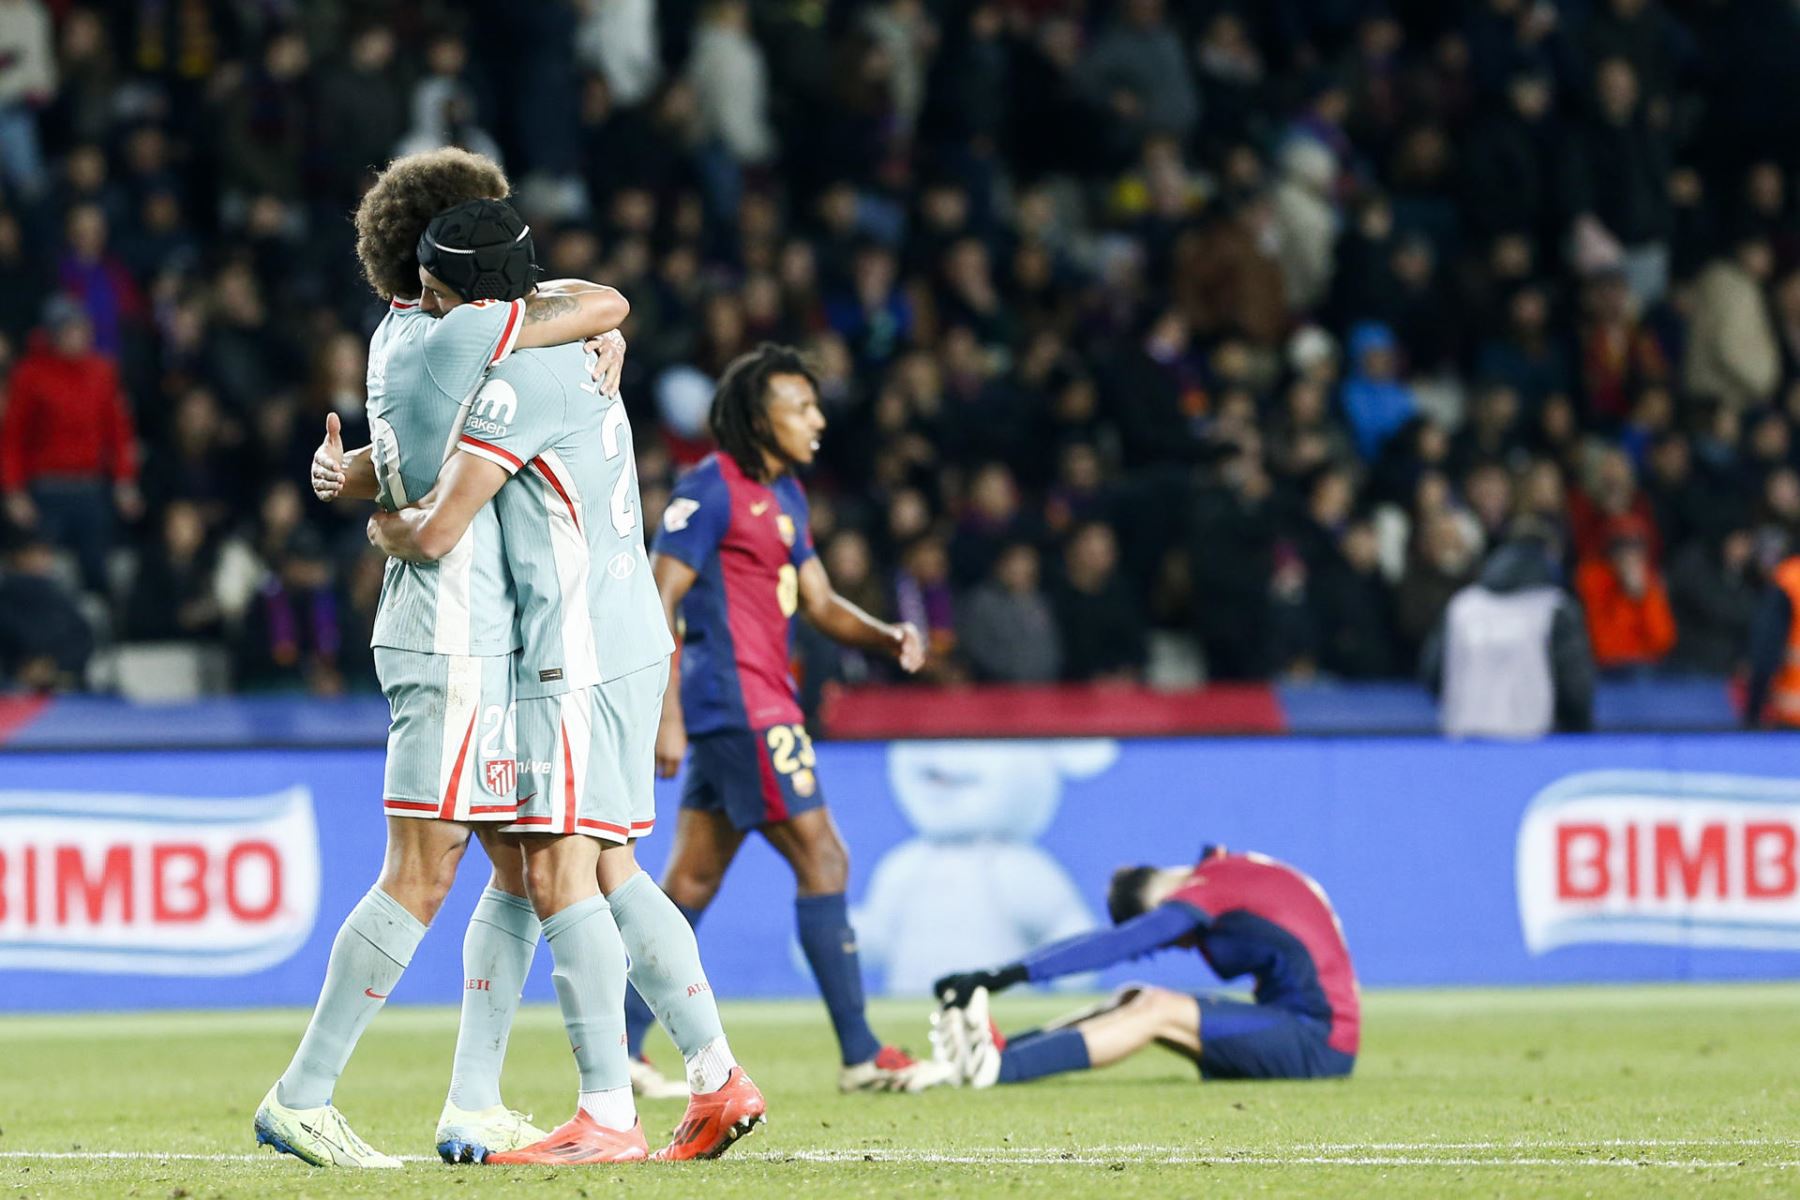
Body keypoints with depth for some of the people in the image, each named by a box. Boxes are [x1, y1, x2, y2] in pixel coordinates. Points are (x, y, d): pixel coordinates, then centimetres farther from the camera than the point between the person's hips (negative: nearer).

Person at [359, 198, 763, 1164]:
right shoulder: (569, 354, 17)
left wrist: (380, 528, 5)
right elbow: (447, 455, 33)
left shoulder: (519, 377, -14)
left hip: (579, 651, -10)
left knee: (559, 868, -11)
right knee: (608, 870, 11)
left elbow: (437, 533, -16)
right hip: (628, 640, 10)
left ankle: (607, 1114, -14)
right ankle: (717, 1078, 10)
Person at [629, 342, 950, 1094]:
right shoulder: (710, 490, -12)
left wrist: (888, 637, 1)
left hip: (761, 705, 10)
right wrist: (667, 716, -20)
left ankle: (618, 1045, 11)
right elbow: (659, 600, -15)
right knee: (822, 859, -8)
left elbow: (819, 603, 21)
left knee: (693, 877, 9)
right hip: (741, 707, -10)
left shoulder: (784, 494, 17)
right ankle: (862, 1057, -6)